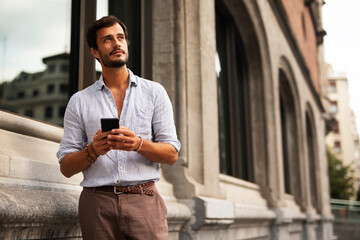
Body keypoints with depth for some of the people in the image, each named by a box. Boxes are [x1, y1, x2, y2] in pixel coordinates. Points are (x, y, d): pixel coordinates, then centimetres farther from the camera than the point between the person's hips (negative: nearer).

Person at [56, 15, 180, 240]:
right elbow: (66, 167, 7)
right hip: (97, 202, 1)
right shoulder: (79, 101, 10)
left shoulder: (154, 92, 9)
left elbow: (171, 155, 4)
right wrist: (93, 150, -12)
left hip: (144, 200, 0)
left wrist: (138, 144, -14)